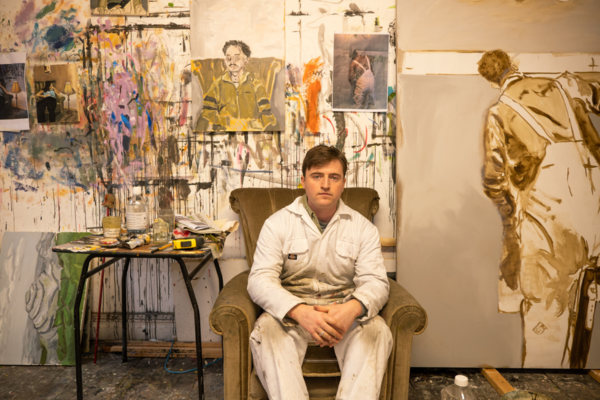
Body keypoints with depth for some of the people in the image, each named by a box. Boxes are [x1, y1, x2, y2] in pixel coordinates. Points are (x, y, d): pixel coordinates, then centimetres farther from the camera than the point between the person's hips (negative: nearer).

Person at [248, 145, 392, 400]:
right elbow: (260, 279, -12)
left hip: (343, 310, 1)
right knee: (266, 330, -31)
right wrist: (300, 312, -31)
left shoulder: (363, 228, 4)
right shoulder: (278, 223, -1)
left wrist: (352, 309, -31)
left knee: (377, 330, -28)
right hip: (291, 311, -1)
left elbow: (375, 282, -5)